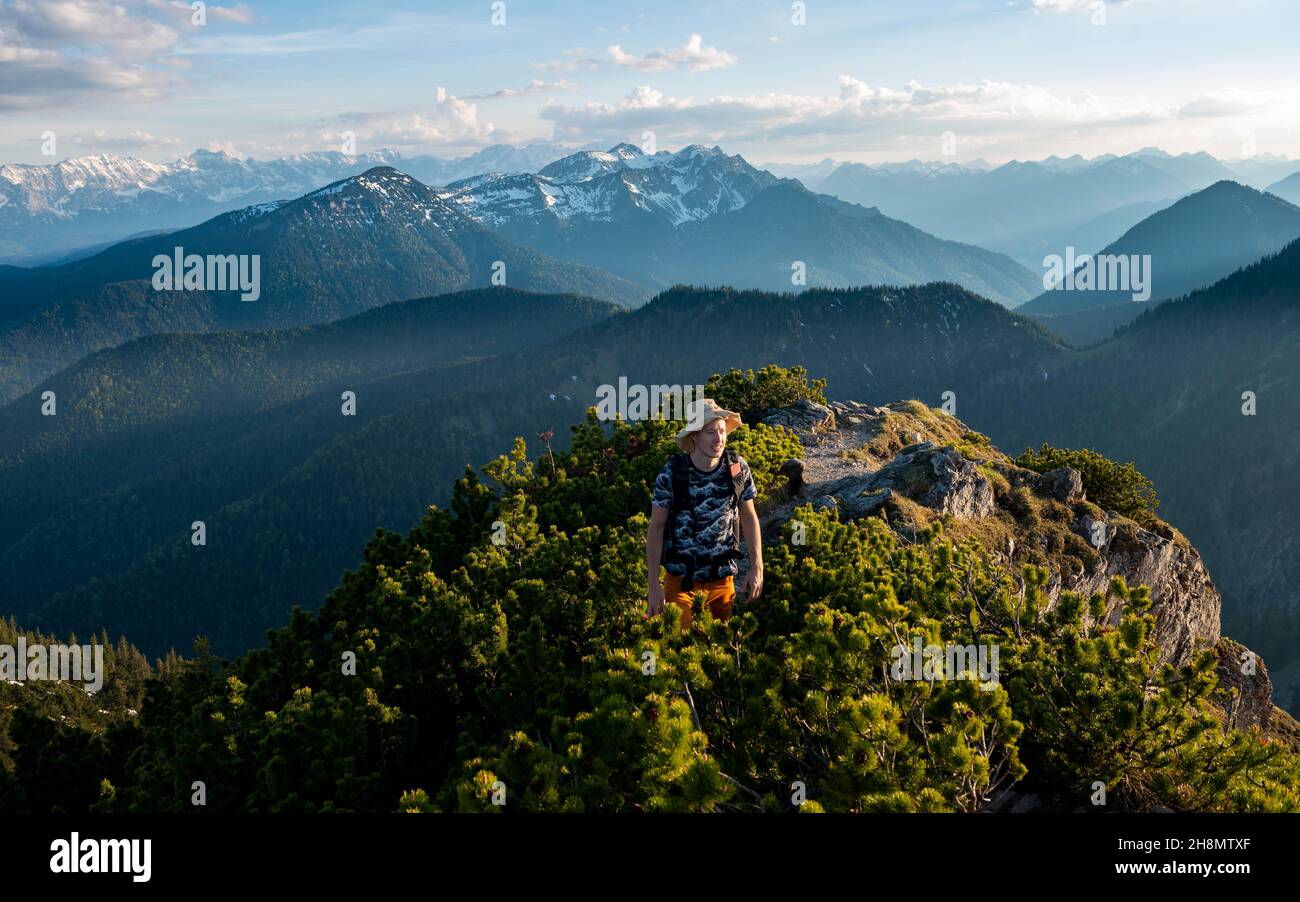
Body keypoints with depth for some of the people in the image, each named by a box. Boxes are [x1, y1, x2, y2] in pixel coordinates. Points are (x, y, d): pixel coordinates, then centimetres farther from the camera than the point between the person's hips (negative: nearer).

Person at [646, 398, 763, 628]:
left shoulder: (737, 467, -7)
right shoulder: (672, 474, -14)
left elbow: (749, 517, 5)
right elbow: (656, 528, -8)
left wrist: (757, 567, -1)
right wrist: (654, 585, -10)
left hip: (723, 579, 3)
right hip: (680, 579, -2)